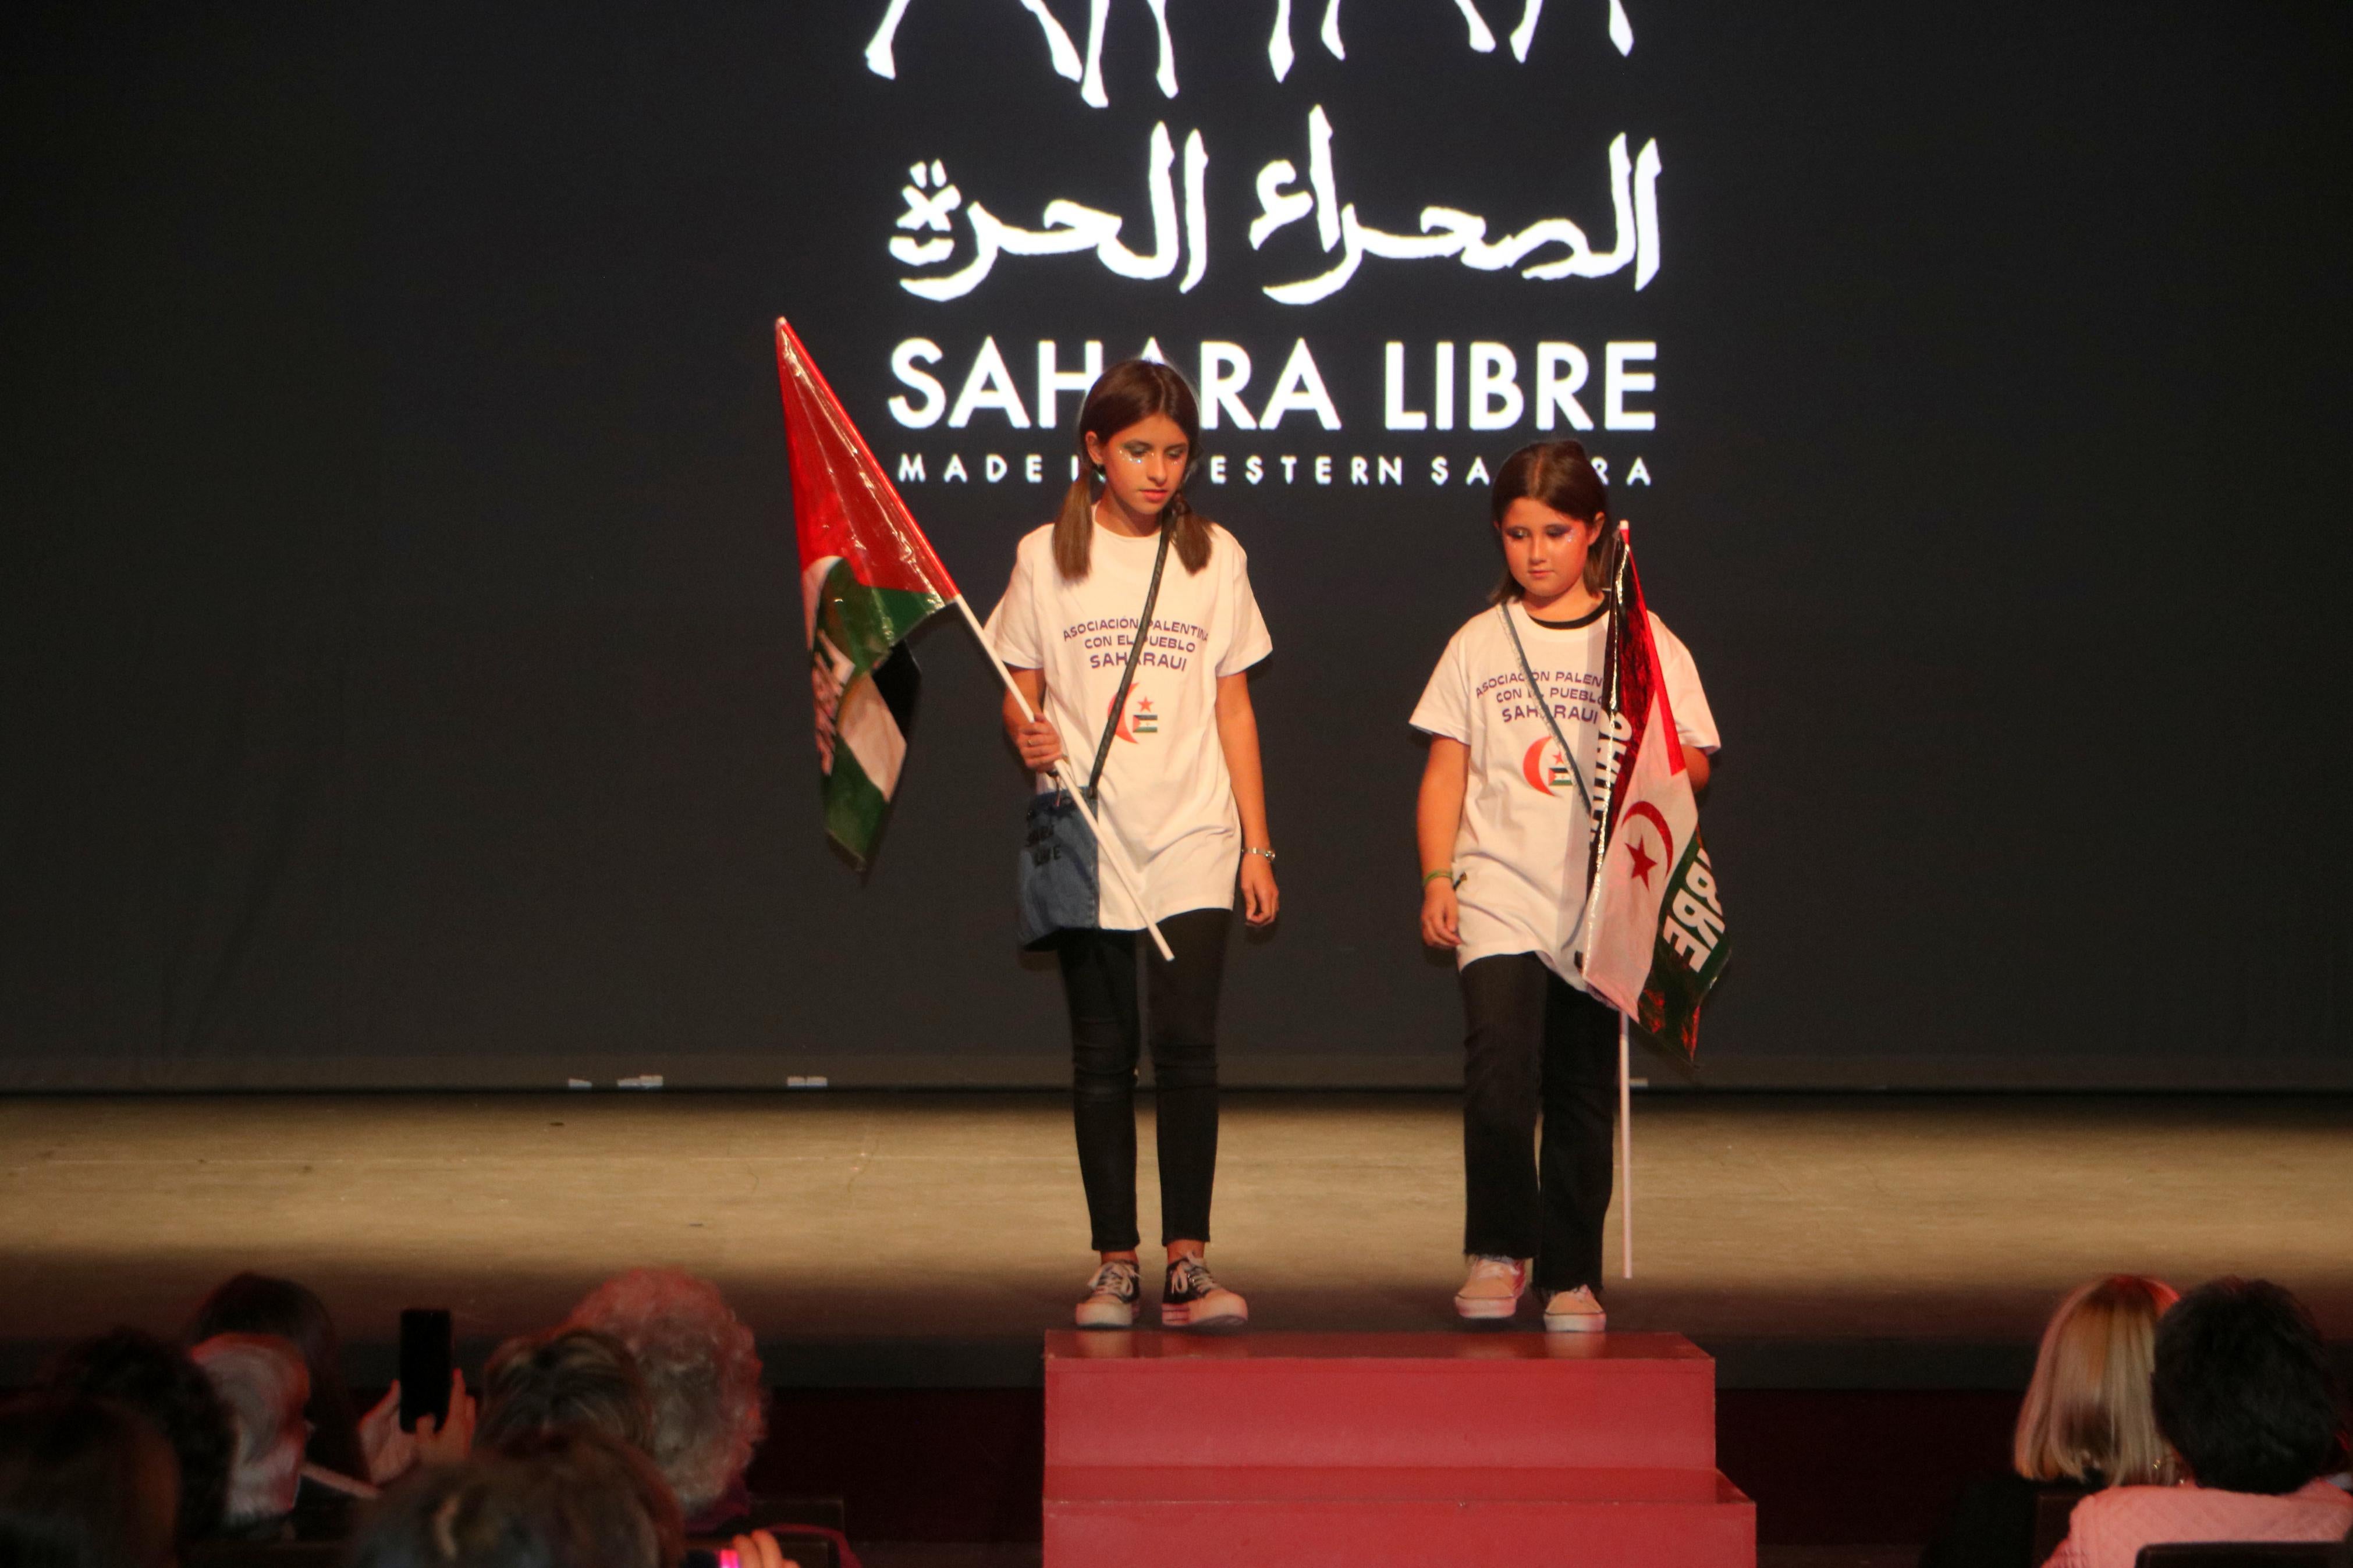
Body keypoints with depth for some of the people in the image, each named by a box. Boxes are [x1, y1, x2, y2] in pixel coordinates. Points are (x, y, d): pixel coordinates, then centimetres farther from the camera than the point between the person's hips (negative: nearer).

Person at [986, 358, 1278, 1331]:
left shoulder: (1215, 558, 7)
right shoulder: (1048, 557, 3)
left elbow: (1234, 707, 10)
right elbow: (1019, 694, 7)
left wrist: (1257, 843, 7)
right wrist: (1026, 734, -16)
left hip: (1192, 840, 0)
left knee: (1185, 1043, -11)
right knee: (1102, 1057, 3)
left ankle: (1188, 1263, -9)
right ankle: (1114, 1265, 10)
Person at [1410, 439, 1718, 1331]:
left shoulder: (1644, 643, 6)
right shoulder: (1479, 644, 10)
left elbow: (1697, 774, 5)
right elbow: (1446, 771, 10)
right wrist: (1437, 878, 0)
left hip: (1604, 905, 0)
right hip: (1499, 896, 0)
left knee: (1583, 1097, 3)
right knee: (1498, 1075, -16)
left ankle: (1571, 1277, 15)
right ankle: (1498, 1251, 1)